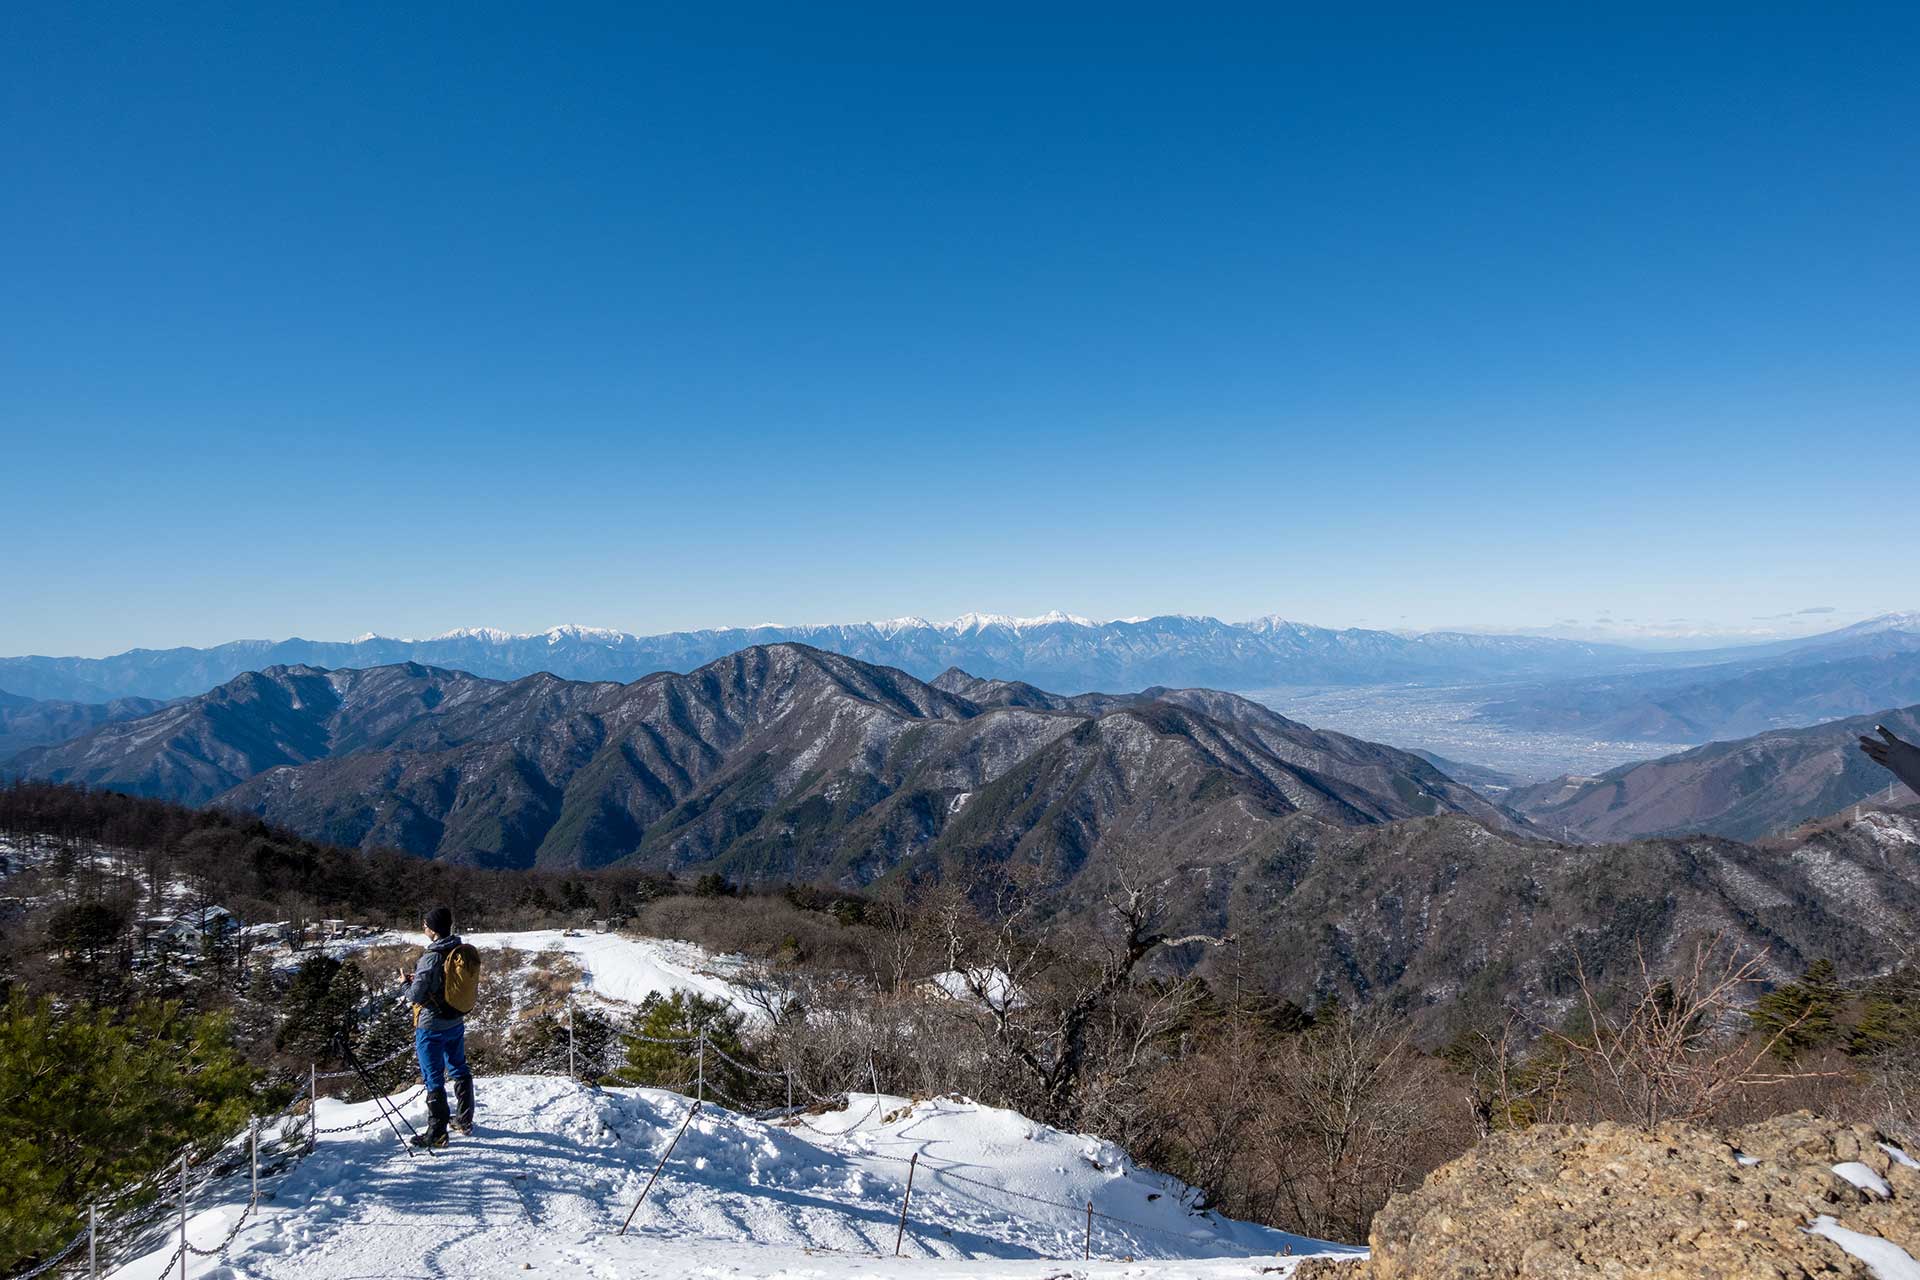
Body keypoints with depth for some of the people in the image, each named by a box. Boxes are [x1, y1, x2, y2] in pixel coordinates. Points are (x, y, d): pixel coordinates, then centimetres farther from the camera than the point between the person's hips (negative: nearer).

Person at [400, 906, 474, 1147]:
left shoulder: (430, 959, -24)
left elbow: (415, 996, -18)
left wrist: (406, 982, 3)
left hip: (431, 1027, -7)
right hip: (456, 1022, 7)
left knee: (434, 1078, 3)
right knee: (459, 1070, 20)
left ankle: (437, 1134, 11)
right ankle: (465, 1120, 32)